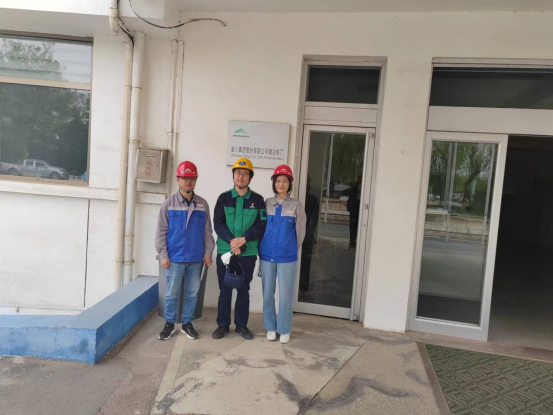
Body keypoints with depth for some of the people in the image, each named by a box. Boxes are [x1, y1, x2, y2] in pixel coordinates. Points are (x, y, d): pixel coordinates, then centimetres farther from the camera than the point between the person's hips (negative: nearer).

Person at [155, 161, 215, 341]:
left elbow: (208, 231, 7)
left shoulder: (203, 204, 3)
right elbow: (161, 232, -1)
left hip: (196, 259, 2)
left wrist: (208, 253, 2)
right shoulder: (168, 203, -2)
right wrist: (163, 255, -5)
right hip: (175, 258, -2)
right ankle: (169, 324, 25)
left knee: (192, 293, 12)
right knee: (172, 293, 8)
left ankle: (187, 323, 27)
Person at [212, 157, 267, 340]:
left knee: (243, 290, 10)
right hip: (225, 251, 0)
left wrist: (243, 239, -17)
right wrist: (231, 241, -19)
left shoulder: (258, 200, 1)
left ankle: (241, 325, 24)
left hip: (248, 253, 0)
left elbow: (262, 226, -4)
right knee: (225, 290, 9)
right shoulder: (224, 198, 3)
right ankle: (222, 324, 22)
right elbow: (218, 223, -5)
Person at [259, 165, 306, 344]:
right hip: (267, 256, 2)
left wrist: (292, 250, 8)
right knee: (268, 293, 10)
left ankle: (284, 330, 19)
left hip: (287, 257, -2)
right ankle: (270, 327, 25)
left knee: (285, 294, 3)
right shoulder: (266, 204, 3)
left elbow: (300, 232, 3)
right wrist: (261, 250, 8)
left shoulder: (296, 206, -2)